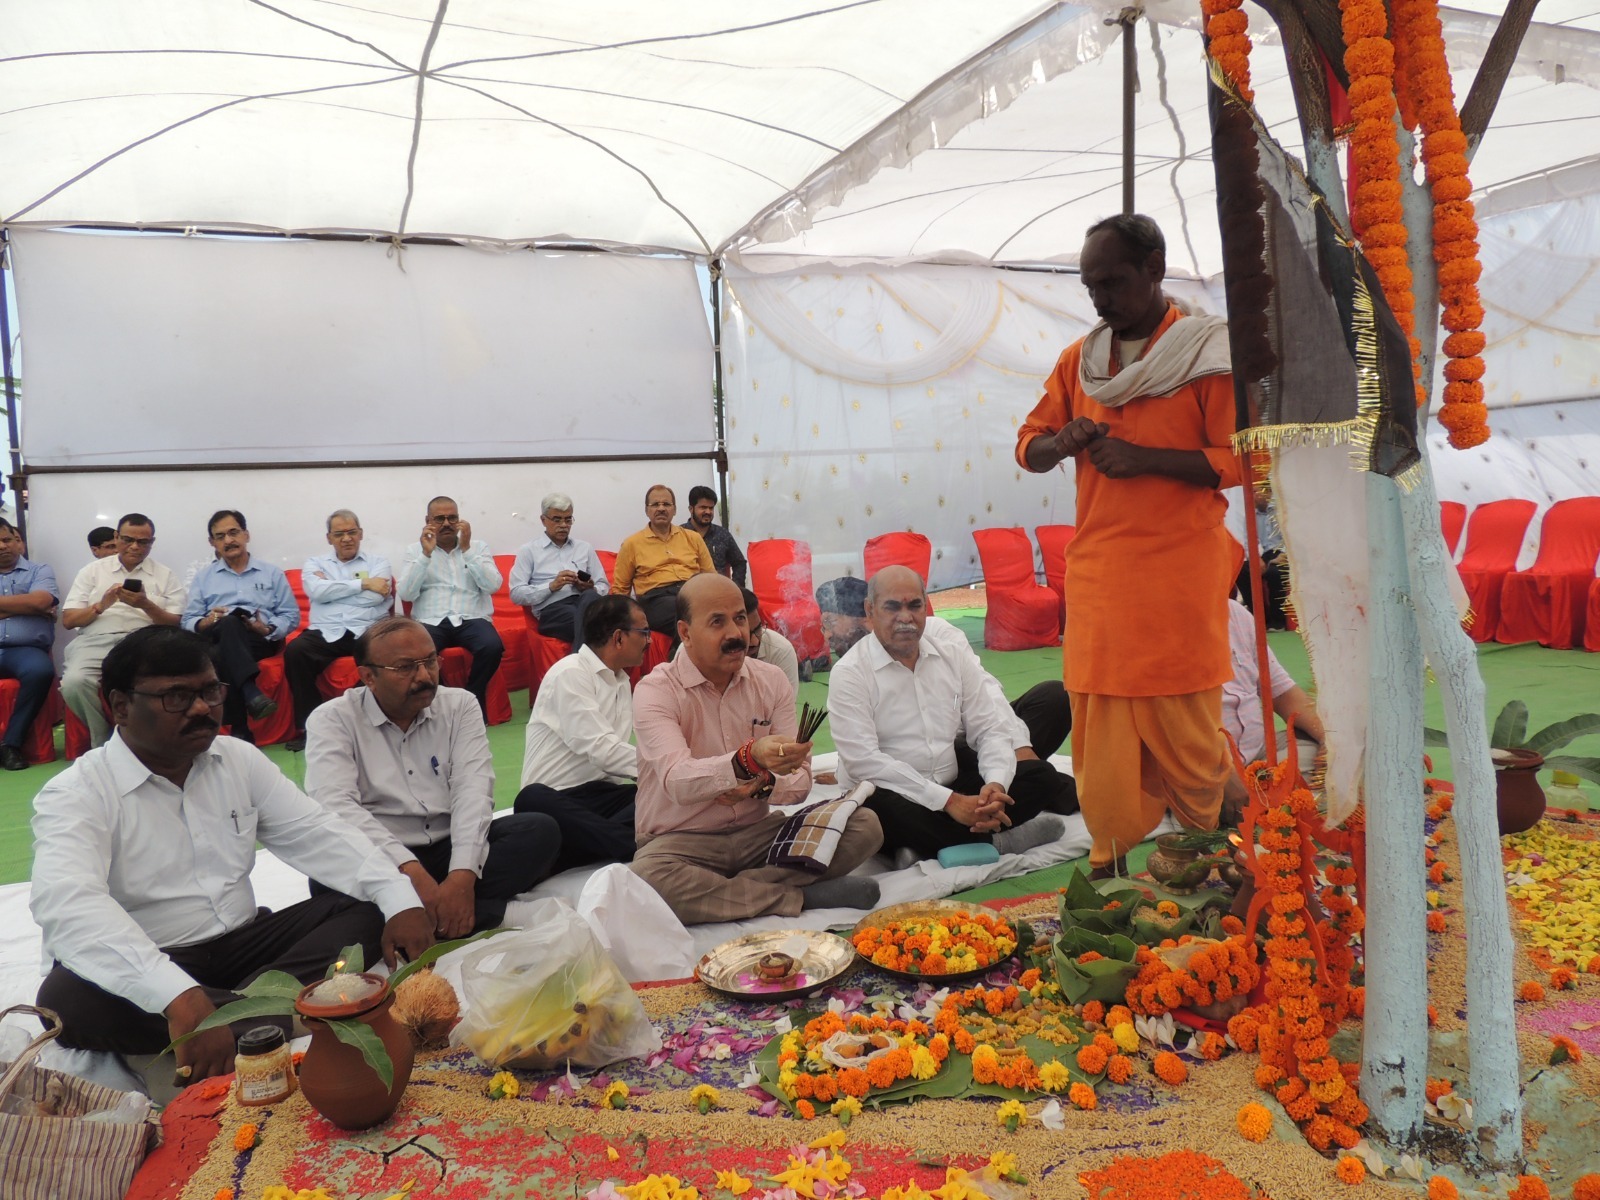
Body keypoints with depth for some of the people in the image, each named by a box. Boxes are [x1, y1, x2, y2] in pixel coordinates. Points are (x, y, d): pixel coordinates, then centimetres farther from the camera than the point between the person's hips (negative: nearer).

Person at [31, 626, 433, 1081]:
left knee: (366, 910, -11)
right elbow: (66, 903, -31)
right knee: (68, 999, -35)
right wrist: (180, 998, -48)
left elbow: (318, 834, 1)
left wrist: (400, 900, -18)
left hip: (244, 942, 5)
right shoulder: (75, 794, -13)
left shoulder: (240, 759, 5)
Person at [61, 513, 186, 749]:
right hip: (96, 640, 1)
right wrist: (100, 606, -7)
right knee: (74, 682, -32)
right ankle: (102, 741, -7)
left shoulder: (165, 576, 14)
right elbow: (68, 620, 11)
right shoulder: (92, 571, 17)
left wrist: (146, 605, -10)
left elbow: (175, 625, 7)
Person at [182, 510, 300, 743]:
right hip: (217, 641, 0)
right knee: (229, 623, -37)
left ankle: (239, 730, -39)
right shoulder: (203, 578, 22)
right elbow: (187, 622, 12)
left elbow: (292, 616, 11)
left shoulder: (272, 573, 18)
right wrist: (206, 623, -11)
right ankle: (251, 692, -52)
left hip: (261, 641, 0)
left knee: (223, 657, -36)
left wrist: (268, 629, -9)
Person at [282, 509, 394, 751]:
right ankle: (310, 725, -18)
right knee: (294, 651, -30)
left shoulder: (378, 563, 16)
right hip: (326, 633, 2)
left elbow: (376, 596, -4)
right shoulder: (315, 563, 20)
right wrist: (363, 583, -4)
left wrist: (331, 589, 3)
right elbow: (316, 591, -3)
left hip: (367, 632, -1)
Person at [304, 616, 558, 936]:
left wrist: (463, 873, -26)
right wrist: (410, 870, -32)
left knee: (540, 831, -21)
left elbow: (473, 789, -8)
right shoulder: (332, 720, -2)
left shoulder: (460, 705, 6)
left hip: (451, 849, 3)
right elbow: (336, 805, -18)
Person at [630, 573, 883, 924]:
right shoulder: (655, 691, -11)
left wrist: (763, 784, -26)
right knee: (649, 879, -38)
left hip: (758, 831, 4)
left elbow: (800, 779, -2)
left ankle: (716, 888, -17)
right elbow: (677, 782, -27)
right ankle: (799, 896, -19)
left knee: (864, 826, -15)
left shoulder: (771, 680, 2)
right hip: (680, 840, -4)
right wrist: (748, 761, -46)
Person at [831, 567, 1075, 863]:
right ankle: (994, 840, -17)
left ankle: (927, 848, -17)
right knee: (879, 810, -38)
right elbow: (865, 762, -19)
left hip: (954, 780, 5)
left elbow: (989, 725, 2)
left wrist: (996, 784, -19)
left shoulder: (951, 646, 4)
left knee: (1039, 775, -11)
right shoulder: (849, 674, -10)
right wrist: (950, 801, -24)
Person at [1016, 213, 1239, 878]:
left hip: (1179, 571, -4)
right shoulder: (1079, 359, 14)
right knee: (1100, 729, 4)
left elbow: (1241, 458, -7)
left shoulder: (1210, 350, -2)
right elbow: (1028, 445, 16)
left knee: (1184, 727, 1)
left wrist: (1145, 458, -17)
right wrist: (1060, 442, -7)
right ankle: (1112, 864, 17)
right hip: (1097, 573, 4)